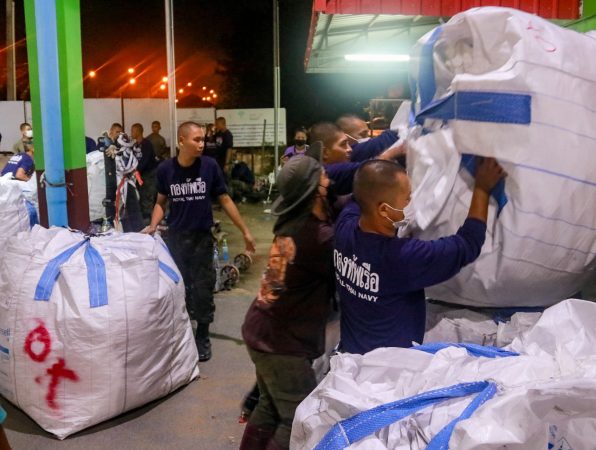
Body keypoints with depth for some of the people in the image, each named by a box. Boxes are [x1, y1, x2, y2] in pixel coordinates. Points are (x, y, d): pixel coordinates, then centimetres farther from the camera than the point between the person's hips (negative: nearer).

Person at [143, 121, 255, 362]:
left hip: (202, 236, -1)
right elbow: (161, 202, 7)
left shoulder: (210, 166, -9)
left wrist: (245, 231, 1)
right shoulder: (165, 169, -6)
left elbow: (225, 200, 0)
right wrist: (153, 226, -10)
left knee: (203, 288, 4)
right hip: (176, 237, 1)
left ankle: (203, 337, 21)